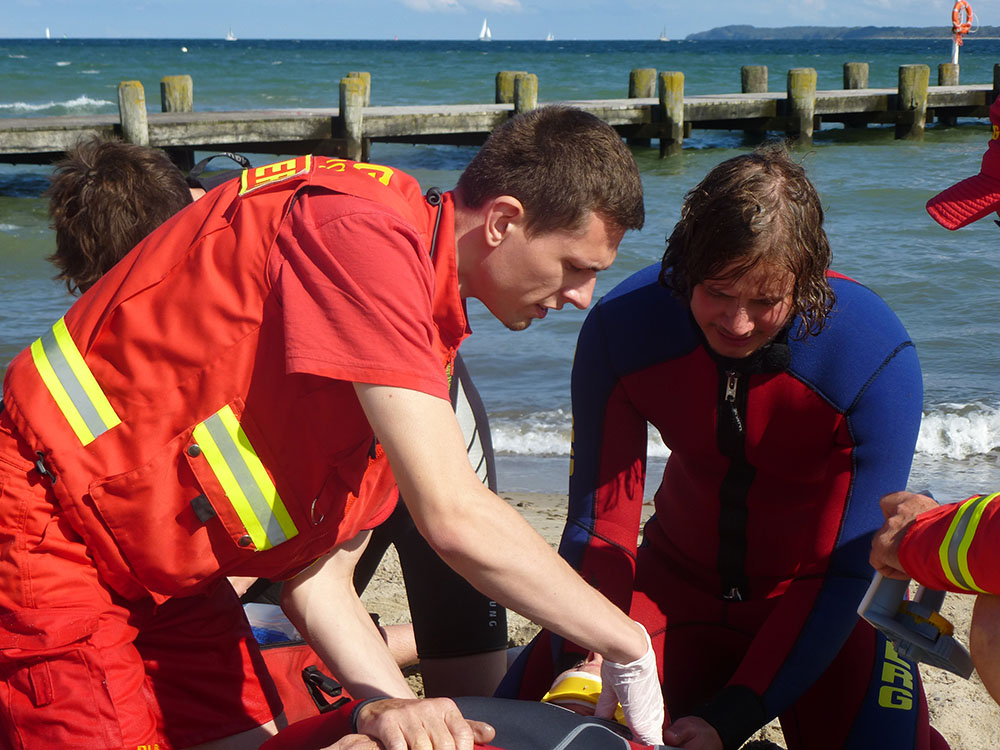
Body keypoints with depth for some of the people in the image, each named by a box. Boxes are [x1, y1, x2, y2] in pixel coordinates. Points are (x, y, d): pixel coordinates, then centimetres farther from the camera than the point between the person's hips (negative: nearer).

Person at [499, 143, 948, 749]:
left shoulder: (878, 360, -27)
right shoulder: (621, 328, -19)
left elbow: (849, 572, -24)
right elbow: (598, 526, -14)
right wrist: (588, 664, -32)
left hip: (817, 597, -2)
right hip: (681, 579, 3)